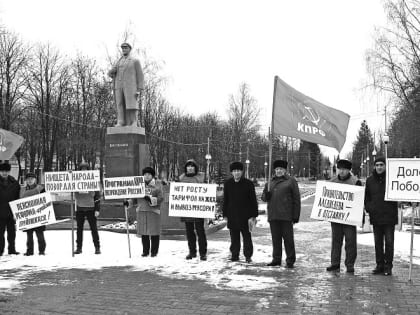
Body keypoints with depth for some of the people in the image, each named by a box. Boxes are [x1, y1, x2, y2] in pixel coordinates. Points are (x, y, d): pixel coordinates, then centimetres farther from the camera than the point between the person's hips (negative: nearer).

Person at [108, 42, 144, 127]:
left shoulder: (135, 61, 7)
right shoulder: (119, 62, 22)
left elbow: (140, 76, 0)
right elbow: (110, 73, 20)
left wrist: (139, 90, -10)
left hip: (130, 86, -4)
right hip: (119, 87, 5)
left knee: (131, 105, -14)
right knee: (120, 106, -6)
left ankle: (133, 125, -17)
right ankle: (120, 123, -11)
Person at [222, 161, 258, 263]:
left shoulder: (248, 184, -4)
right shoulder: (228, 184, 5)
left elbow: (253, 201, -2)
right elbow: (225, 200, 11)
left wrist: (253, 216, -7)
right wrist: (225, 214, 7)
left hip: (245, 215, -3)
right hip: (232, 216, 3)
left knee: (247, 236, 4)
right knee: (234, 237, 8)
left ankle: (248, 256, 14)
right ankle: (234, 255, 19)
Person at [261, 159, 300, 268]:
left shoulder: (291, 181, 2)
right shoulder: (270, 182, 16)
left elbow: (296, 199, -1)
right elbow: (263, 197, 21)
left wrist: (296, 216, -7)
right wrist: (266, 195, -4)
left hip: (286, 216, -4)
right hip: (273, 215, 4)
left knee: (288, 238, -1)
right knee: (275, 239, 9)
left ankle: (290, 261, 8)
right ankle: (276, 259, 18)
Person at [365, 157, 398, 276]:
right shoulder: (370, 180, 8)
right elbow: (366, 197, 14)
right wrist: (369, 208, 0)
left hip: (389, 217, -4)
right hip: (375, 217, 4)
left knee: (389, 242, 1)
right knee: (378, 242, 10)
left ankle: (388, 266, 9)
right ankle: (380, 265, 19)